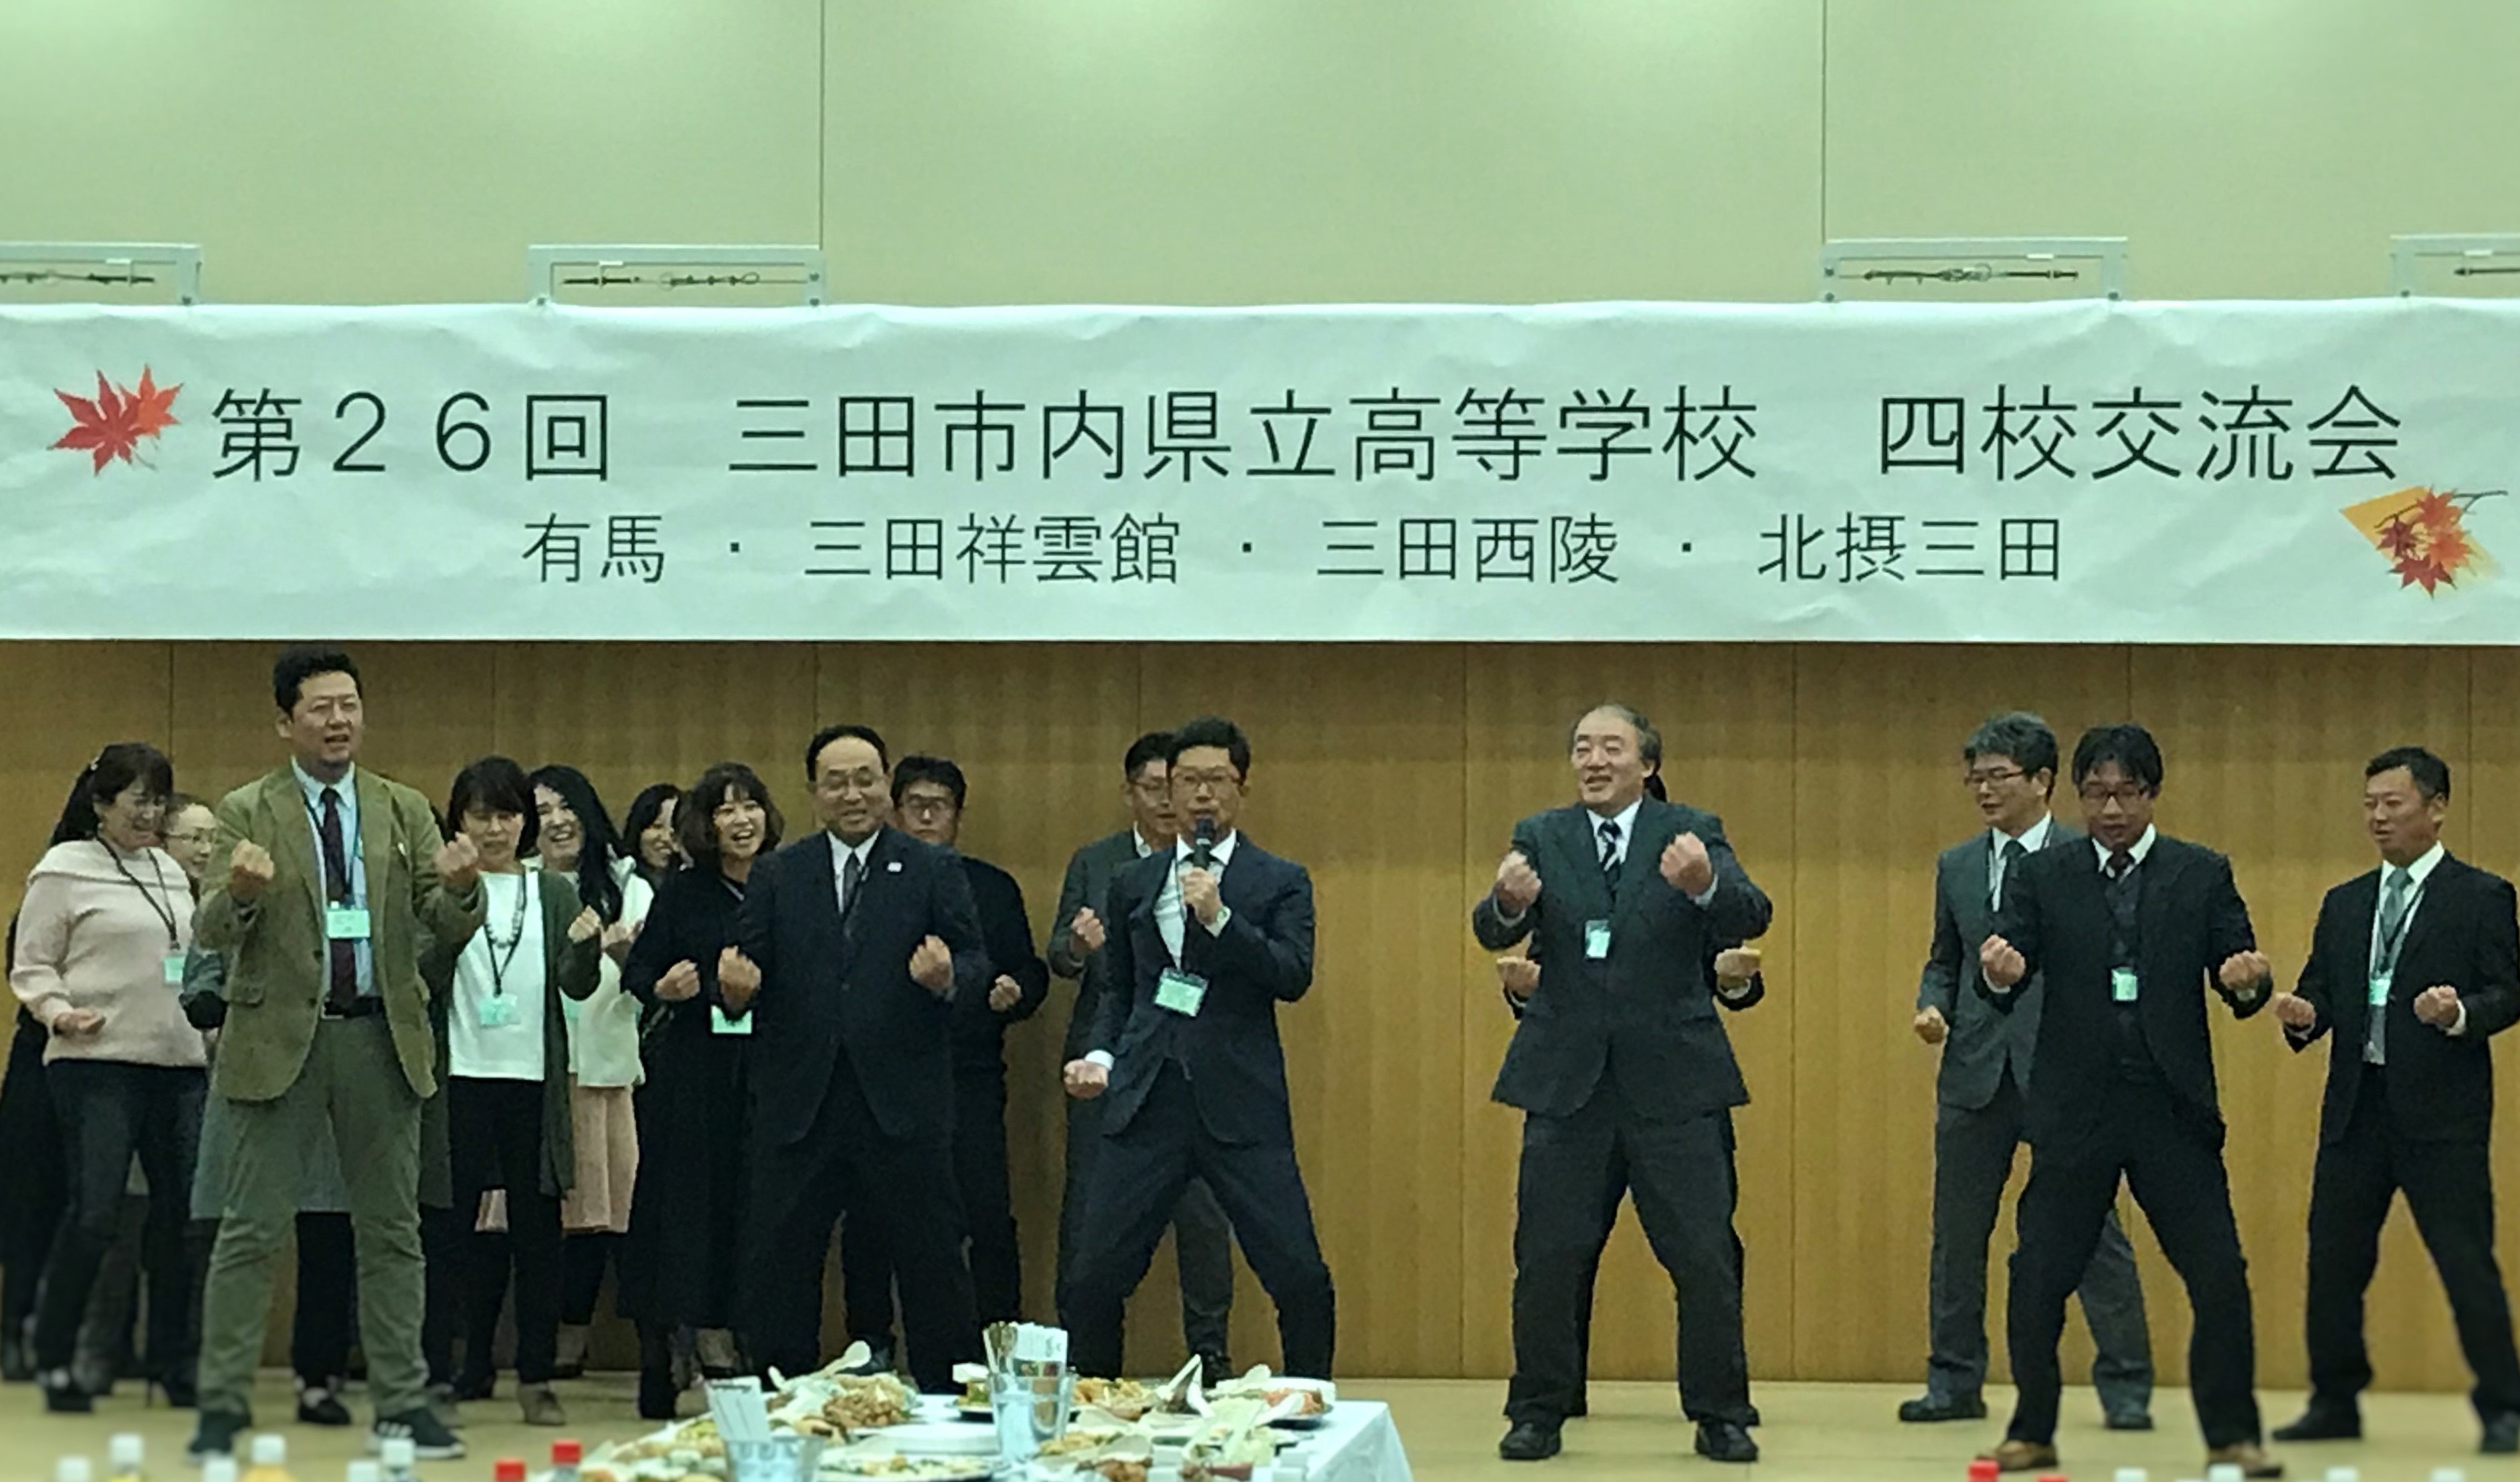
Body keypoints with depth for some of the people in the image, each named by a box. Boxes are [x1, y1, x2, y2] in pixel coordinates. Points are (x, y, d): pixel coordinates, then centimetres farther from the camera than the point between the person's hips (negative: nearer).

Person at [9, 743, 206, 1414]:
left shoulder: (168, 872, 18)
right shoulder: (64, 872, 0)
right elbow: (30, 967, -1)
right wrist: (59, 1012, -17)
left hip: (181, 1062, 6)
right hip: (97, 1062, -6)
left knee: (181, 1210, 5)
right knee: (94, 1213, -11)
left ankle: (173, 1360, 15)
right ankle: (53, 1358, 2)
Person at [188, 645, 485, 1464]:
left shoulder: (404, 811, 9)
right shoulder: (246, 812, 1)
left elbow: (449, 926, 2)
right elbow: (213, 933, -7)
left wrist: (459, 887, -22)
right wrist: (238, 891, -29)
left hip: (383, 1037, 3)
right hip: (282, 1037, -3)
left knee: (392, 1232, 7)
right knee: (250, 1231, -1)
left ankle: (402, 1401, 13)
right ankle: (223, 1404, 4)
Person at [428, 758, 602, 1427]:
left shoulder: (553, 892, 10)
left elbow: (576, 985, 1)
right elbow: (425, 976, -8)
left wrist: (586, 947, -20)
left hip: (533, 1078, 2)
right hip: (464, 1077, -2)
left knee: (537, 1227, 2)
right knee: (470, 1226, 2)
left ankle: (536, 1376, 5)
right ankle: (469, 1366, 13)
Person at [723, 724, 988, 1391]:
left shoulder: (933, 871, 6)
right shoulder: (776, 876, 10)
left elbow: (977, 964, 1)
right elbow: (746, 972, 4)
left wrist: (949, 978, -21)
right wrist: (736, 988, -19)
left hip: (903, 1108, -2)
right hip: (797, 1106, 2)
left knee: (933, 1263, 3)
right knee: (776, 1268, 4)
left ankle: (950, 1404, 14)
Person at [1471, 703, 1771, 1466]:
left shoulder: (1692, 833, 2)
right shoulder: (1540, 837, 7)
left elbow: (1751, 917, -12)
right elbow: (1491, 933, -5)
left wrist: (1705, 884, -35)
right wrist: (1509, 903, -29)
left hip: (1673, 1080, -1)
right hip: (1567, 1079, 1)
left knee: (1705, 1259, 0)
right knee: (1547, 1256, 3)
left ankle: (1720, 1416, 12)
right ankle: (1538, 1411, 15)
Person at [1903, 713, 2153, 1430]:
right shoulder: (1956, 866, 13)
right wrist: (1931, 1005, 0)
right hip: (1975, 1069, 5)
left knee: (2092, 1229, -3)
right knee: (1958, 1233, 8)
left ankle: (2125, 1388, 5)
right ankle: (1956, 1383, 18)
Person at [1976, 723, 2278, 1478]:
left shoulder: (2203, 874, 7)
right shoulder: (2040, 876, 6)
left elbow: (2242, 987, 3)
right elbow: (2001, 985, -1)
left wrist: (2249, 982, -20)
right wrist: (1998, 973, -25)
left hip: (2174, 1107, 0)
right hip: (2074, 1110, 0)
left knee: (2220, 1278, -2)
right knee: (2039, 1277, 1)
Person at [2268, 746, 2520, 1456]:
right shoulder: (2344, 904, 17)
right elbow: (2320, 991, 15)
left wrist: (2461, 1014, -25)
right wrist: (2303, 1015, -7)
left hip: (2441, 1111, -5)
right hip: (2356, 1105, 5)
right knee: (2333, 1260, 6)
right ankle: (2336, 1403, 18)